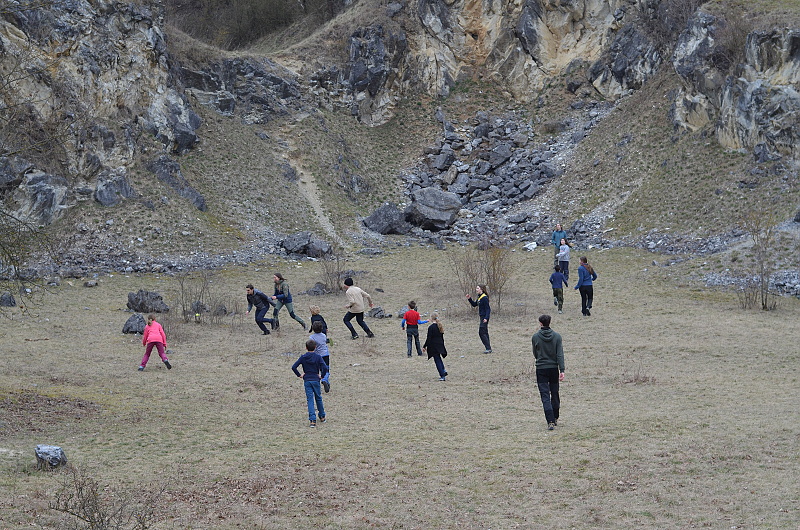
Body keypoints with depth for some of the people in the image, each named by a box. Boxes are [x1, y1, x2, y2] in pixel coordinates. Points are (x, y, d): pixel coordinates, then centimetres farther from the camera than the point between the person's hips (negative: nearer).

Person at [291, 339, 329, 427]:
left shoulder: (303, 357, -2)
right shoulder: (317, 357, -5)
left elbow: (294, 367, -9)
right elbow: (325, 368, -16)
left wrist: (299, 375, 1)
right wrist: (322, 376, -1)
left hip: (307, 381, 0)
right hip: (316, 380, 0)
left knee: (310, 400, -1)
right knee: (318, 398, 18)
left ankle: (312, 420, -12)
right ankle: (322, 417, 30)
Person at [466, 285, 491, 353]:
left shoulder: (484, 298, -17)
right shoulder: (479, 298, 12)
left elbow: (487, 308, -19)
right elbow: (474, 304, 25)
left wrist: (486, 318, -26)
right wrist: (469, 299, 12)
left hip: (484, 317, -10)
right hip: (482, 317, 10)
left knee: (482, 332, -11)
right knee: (485, 333, 13)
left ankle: (488, 348, -10)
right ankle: (488, 348, 19)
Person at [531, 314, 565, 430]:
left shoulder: (535, 337, -5)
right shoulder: (556, 336, -2)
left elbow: (535, 354, 6)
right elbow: (560, 354, -8)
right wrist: (562, 370, -9)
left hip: (541, 369, -2)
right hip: (554, 368, 2)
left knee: (545, 396, -3)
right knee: (555, 394, 17)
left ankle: (550, 422, -14)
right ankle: (555, 419, 29)